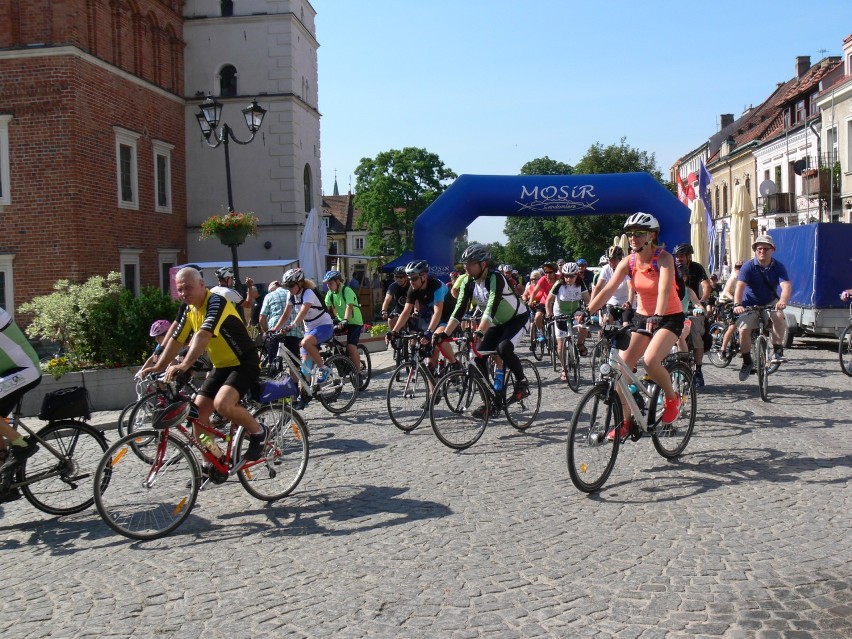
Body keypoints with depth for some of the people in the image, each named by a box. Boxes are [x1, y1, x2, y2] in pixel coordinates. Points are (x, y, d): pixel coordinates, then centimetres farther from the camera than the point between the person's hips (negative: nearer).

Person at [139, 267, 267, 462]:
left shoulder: (216, 301, -22)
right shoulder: (187, 308, 4)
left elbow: (203, 336, -36)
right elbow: (175, 339, 10)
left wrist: (184, 365, -46)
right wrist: (158, 366, 2)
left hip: (244, 363, -8)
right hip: (221, 365, 8)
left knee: (222, 404, -30)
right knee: (198, 412, 0)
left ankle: (258, 432, -4)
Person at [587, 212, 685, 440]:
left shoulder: (664, 258, -17)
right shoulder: (628, 262, -5)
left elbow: (664, 290, -32)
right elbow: (607, 290, -14)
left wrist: (657, 316, -49)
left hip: (669, 318, -5)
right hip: (641, 317, 5)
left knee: (650, 361, -28)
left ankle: (672, 398, 2)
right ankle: (625, 422, 7)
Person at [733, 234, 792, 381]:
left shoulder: (778, 267, -11)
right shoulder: (748, 266, -14)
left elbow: (786, 285, -27)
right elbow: (740, 286, -28)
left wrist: (783, 301, -49)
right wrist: (737, 305, -46)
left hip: (771, 303, 1)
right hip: (750, 304, 0)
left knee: (779, 316, -32)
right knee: (743, 330, -19)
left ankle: (778, 352, -20)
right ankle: (747, 362, 2)